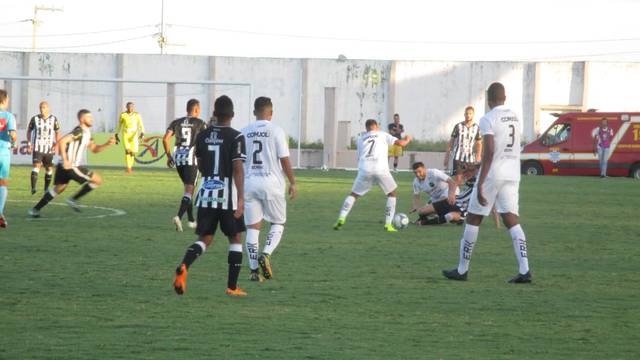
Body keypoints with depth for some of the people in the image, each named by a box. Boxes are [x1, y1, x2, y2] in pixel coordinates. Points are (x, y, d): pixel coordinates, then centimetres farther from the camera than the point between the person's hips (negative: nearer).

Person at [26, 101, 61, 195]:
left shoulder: (54, 119, 1)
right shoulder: (35, 119, -2)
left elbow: (57, 132, 8)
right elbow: (29, 130, 10)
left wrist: (56, 144, -4)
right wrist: (29, 142, 1)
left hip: (49, 149, 3)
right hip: (37, 148, -3)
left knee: (49, 168, 11)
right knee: (36, 166, -19)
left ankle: (46, 188, 27)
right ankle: (33, 188, -27)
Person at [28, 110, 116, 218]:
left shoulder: (86, 133, 18)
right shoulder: (79, 131, -14)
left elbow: (94, 149, 22)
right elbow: (62, 141, -24)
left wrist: (107, 144, 6)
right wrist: (65, 160, -27)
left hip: (65, 166, 10)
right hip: (72, 166, -10)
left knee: (59, 188, 21)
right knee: (98, 180, -3)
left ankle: (35, 209, 19)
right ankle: (74, 200, 2)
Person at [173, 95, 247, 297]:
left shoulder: (202, 136, 6)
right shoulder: (236, 137, -9)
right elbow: (238, 168, -17)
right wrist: (241, 198, -20)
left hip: (206, 192, 4)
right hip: (228, 195, -4)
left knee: (205, 239, 9)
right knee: (235, 238, 13)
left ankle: (183, 267, -20)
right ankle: (232, 287, 12)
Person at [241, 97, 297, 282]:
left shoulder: (244, 132, 6)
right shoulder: (276, 131, -5)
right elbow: (284, 159, -6)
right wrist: (292, 183, 3)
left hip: (249, 183, 3)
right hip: (271, 182, -3)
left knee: (253, 227, 6)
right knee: (278, 223, 13)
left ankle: (254, 270, 2)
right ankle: (266, 255, -9)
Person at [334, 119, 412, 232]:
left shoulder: (361, 139, 23)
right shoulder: (383, 135, 16)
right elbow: (401, 143, 10)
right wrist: (407, 139, 32)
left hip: (364, 170, 2)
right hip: (381, 169, -2)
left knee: (354, 194, 17)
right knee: (392, 194, 18)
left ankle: (341, 219, -2)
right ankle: (388, 224, 9)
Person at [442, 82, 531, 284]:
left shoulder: (488, 120, -11)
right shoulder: (515, 118, 12)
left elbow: (489, 152, -19)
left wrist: (480, 184, -20)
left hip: (492, 174, -6)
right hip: (512, 174, 6)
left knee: (473, 219, 6)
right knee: (511, 219, 3)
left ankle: (462, 270, 12)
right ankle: (524, 270, -12)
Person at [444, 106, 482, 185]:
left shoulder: (476, 128, 5)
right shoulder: (458, 126, 1)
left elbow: (479, 144, 8)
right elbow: (451, 142, 5)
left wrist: (478, 156, -8)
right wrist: (447, 157, 2)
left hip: (470, 158, 2)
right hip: (458, 157, -2)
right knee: (458, 179, -10)